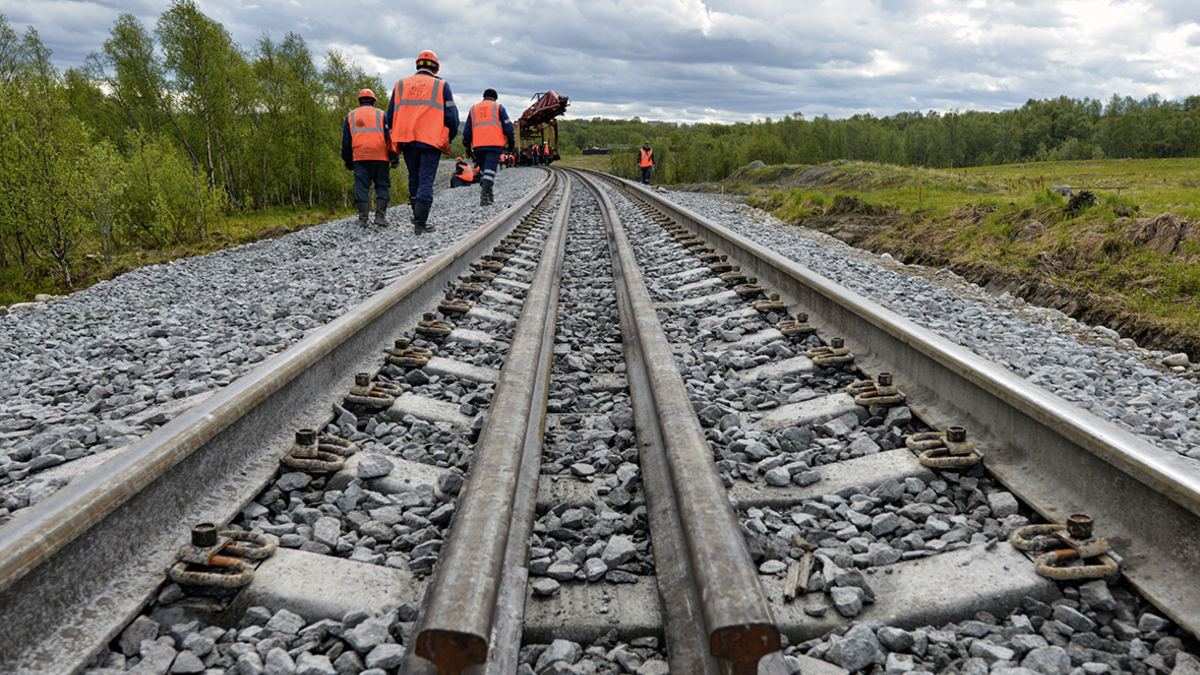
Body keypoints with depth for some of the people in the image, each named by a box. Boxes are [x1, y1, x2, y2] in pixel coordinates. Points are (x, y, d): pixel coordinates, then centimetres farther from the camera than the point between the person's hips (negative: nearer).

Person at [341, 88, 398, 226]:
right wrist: (394, 157, 3)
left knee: (361, 186, 3)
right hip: (380, 157, -2)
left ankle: (362, 218, -1)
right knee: (382, 186, 4)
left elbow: (346, 141, 17)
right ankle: (380, 216, -5)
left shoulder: (351, 116, 16)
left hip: (359, 157, 2)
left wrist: (348, 160, 22)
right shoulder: (381, 114, 9)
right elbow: (389, 137, 3)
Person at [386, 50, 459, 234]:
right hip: (432, 141, -3)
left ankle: (417, 215, 24)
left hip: (407, 141, 3)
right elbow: (451, 116, 3)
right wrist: (449, 138, 16)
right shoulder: (442, 86, 5)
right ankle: (420, 223, -8)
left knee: (414, 178, 17)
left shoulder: (400, 84, 14)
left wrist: (396, 140, 23)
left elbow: (391, 116, 15)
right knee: (426, 180, -3)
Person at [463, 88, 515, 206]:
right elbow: (507, 126, 4)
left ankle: (484, 192, 8)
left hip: (478, 145, 3)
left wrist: (467, 145, 21)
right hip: (495, 143, -3)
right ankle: (484, 196, -24)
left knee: (483, 169, 16)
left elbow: (467, 130, 18)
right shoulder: (498, 108, 10)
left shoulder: (473, 109, 20)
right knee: (490, 170, -10)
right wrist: (511, 142, 11)